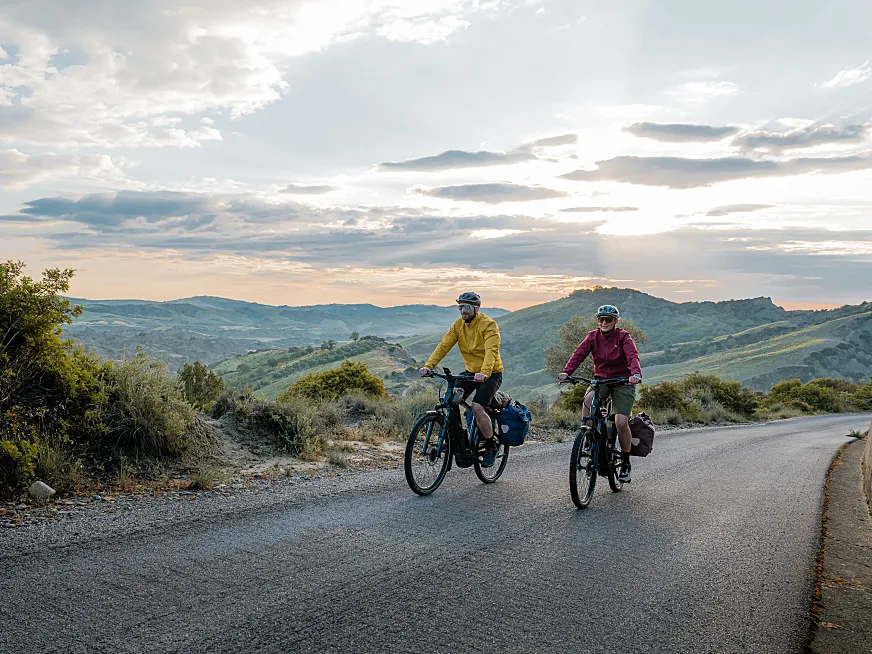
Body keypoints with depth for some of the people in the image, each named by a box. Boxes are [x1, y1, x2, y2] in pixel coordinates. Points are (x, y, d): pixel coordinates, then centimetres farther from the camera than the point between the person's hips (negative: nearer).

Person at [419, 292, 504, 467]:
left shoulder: (489, 324, -17)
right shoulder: (458, 325, 1)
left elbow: (491, 351, -29)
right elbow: (444, 345, -8)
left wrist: (484, 372, -46)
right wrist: (428, 365, -22)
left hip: (491, 373, -6)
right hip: (471, 372, 6)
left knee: (477, 408, -23)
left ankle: (491, 447, -3)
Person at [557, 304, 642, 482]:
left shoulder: (624, 337, -9)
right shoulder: (593, 337, 0)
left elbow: (633, 356, -25)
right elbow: (578, 354, -14)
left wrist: (636, 374, -47)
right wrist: (566, 372, -32)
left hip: (622, 382, -2)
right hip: (600, 379, 3)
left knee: (621, 423, -14)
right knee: (589, 399, -32)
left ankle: (625, 462, 7)